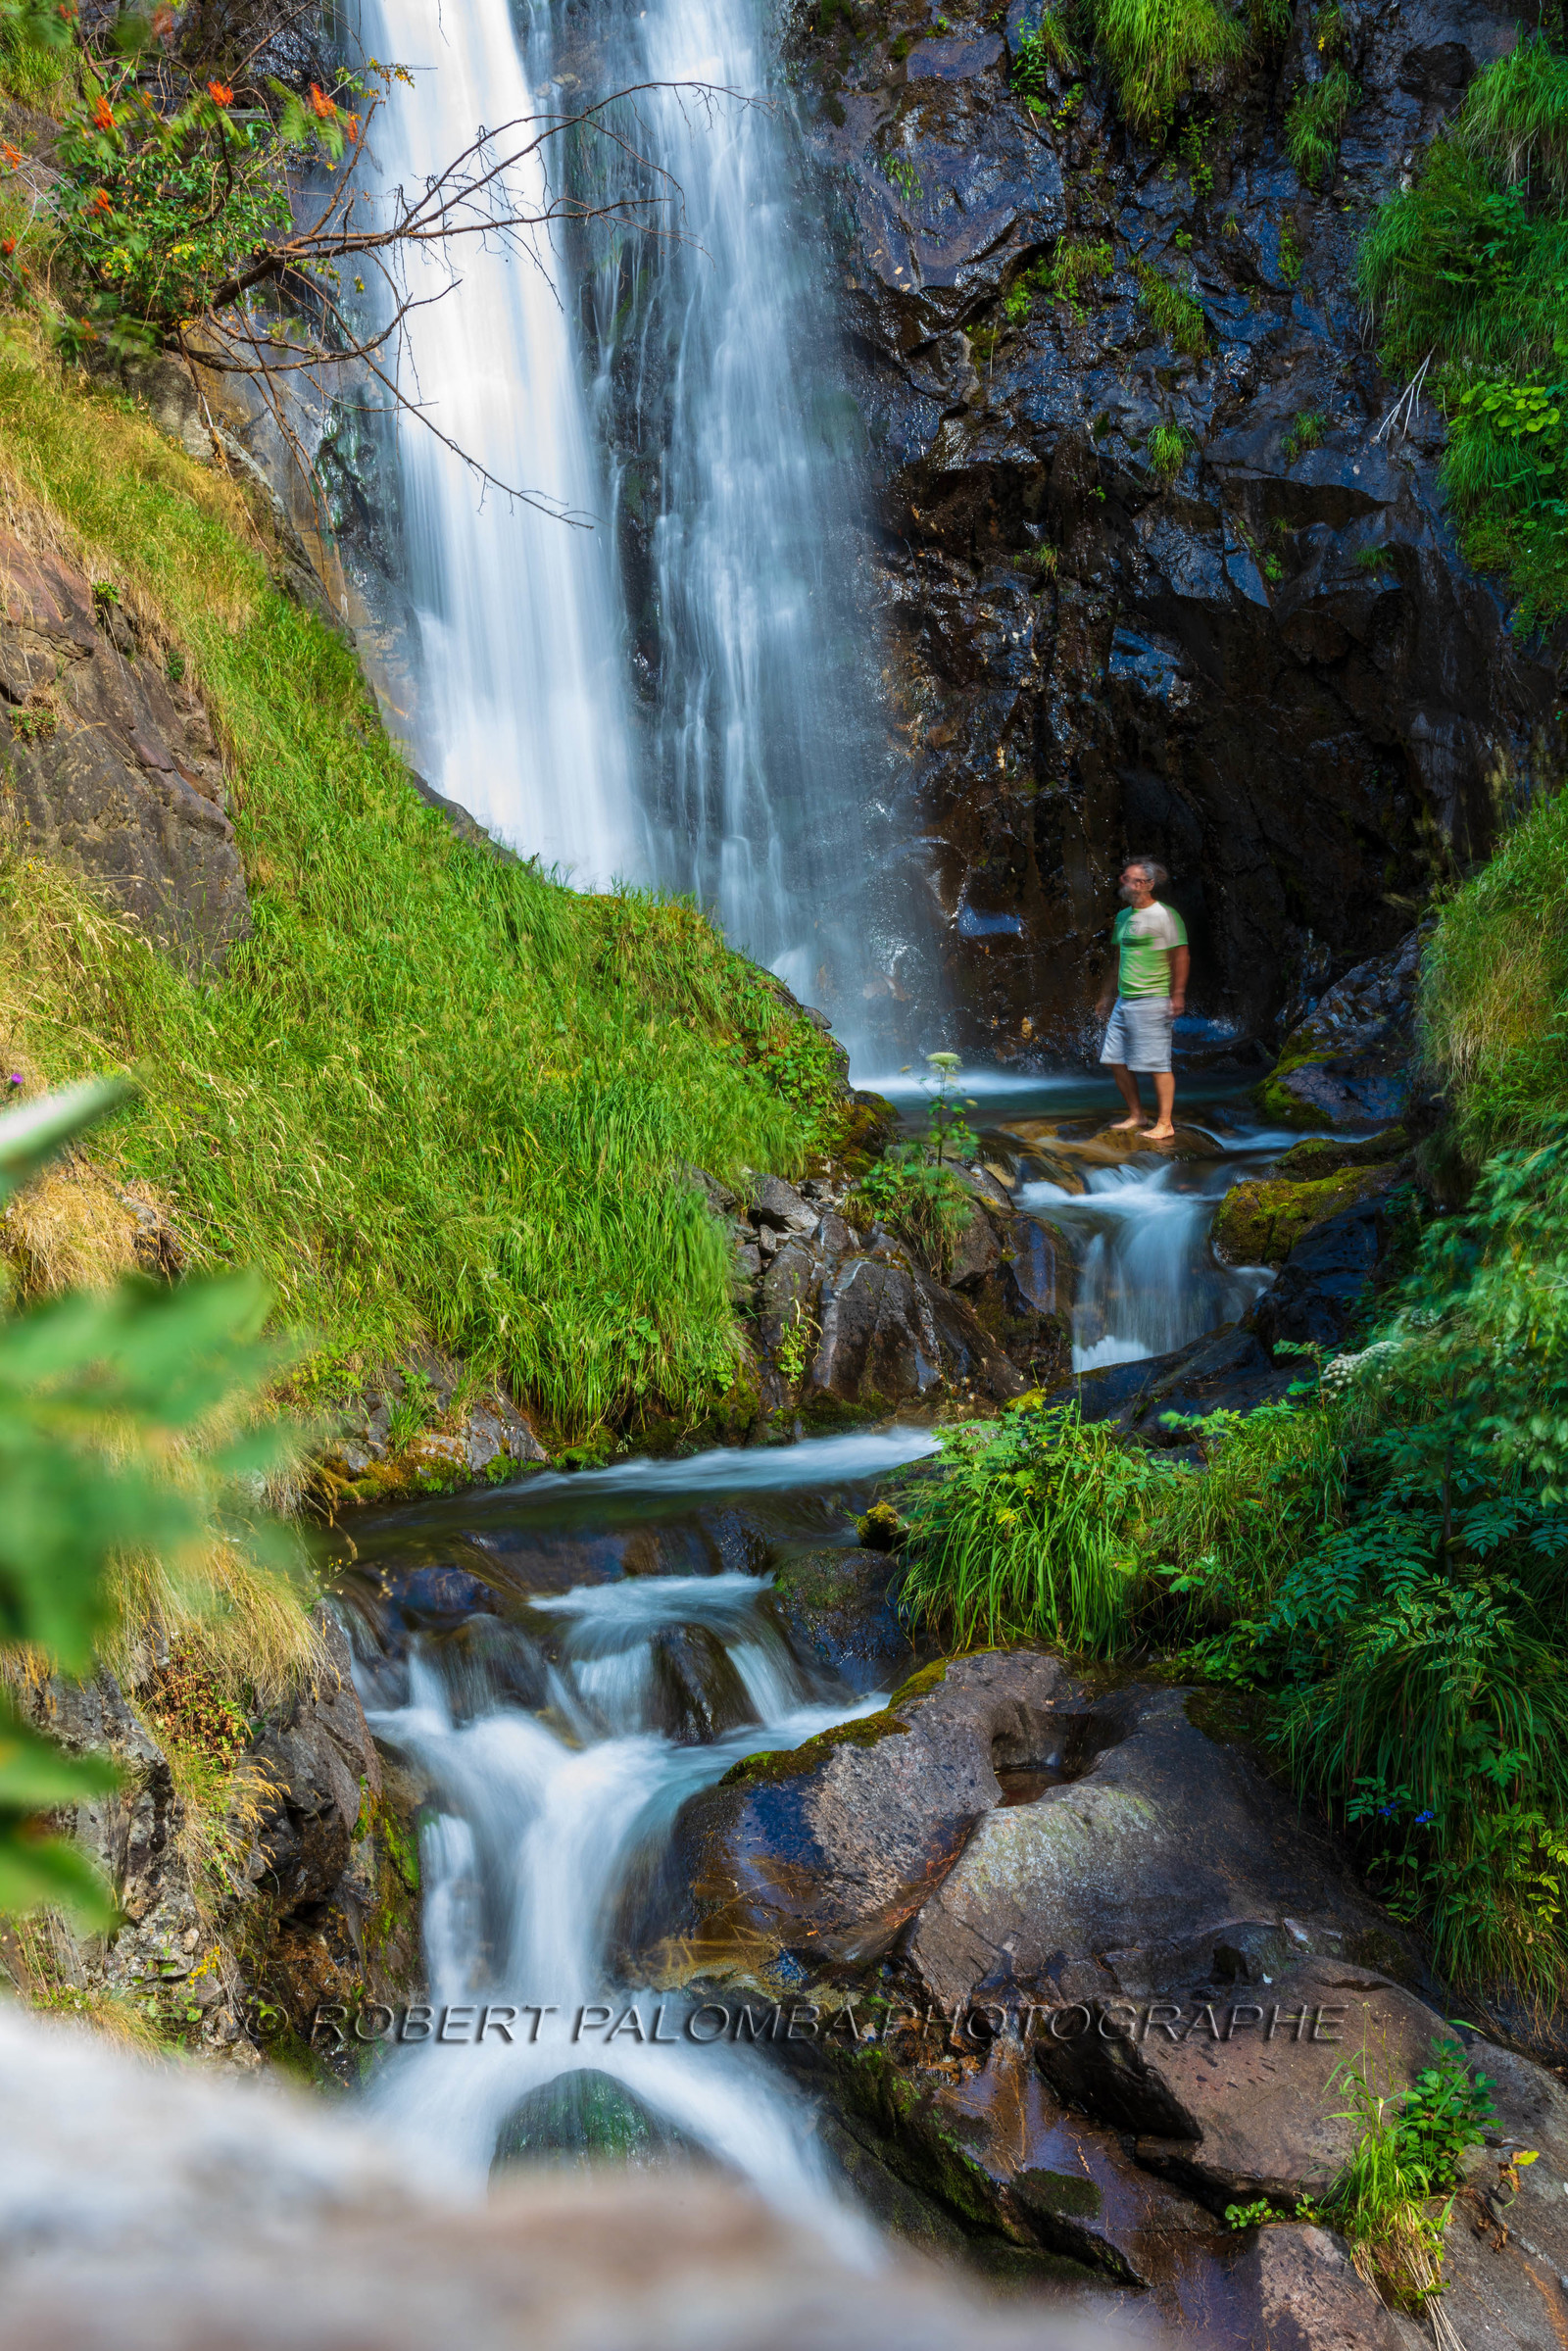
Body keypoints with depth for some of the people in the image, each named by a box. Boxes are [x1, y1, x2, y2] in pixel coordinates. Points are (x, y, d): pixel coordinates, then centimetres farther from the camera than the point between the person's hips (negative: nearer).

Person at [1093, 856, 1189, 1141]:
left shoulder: (1164, 915, -8)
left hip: (1152, 1000, -8)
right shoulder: (1123, 916, 16)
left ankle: (1164, 1123, 0)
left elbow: (1180, 955, -11)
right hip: (1124, 1000, 8)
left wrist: (1178, 995, -16)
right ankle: (1135, 1115, 21)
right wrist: (1108, 995, 25)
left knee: (1157, 1063, -6)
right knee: (1116, 1060, 8)